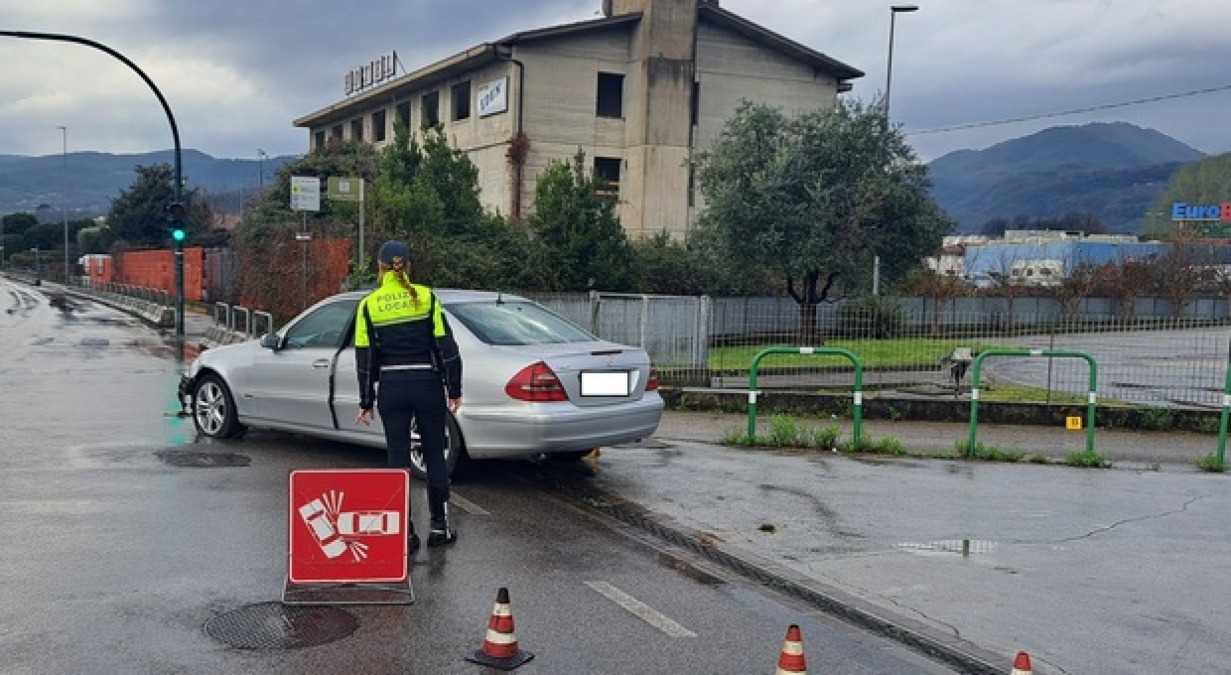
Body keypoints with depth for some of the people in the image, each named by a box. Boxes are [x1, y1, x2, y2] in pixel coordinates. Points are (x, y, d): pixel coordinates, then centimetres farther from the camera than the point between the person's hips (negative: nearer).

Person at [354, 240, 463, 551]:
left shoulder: (368, 305, 1)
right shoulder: (426, 297, -2)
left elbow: (365, 357, 2)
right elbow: (446, 345, -4)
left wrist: (366, 402, 9)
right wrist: (454, 390, 3)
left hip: (391, 388, 1)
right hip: (428, 384, 0)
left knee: (398, 459, 7)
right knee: (435, 455, 11)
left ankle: (404, 532, 9)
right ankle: (439, 526, 17)